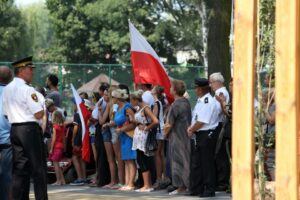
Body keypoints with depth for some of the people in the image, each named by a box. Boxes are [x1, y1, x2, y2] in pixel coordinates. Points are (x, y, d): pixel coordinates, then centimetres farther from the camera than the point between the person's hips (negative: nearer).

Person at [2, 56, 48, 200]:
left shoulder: (7, 89, 10)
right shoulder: (27, 90, -14)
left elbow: (6, 113, 16)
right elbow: (39, 114, -16)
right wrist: (43, 107, 4)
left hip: (14, 129, 8)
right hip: (30, 129, -8)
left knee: (19, 168, 10)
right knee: (38, 168, -2)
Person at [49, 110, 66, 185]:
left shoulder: (55, 126, -11)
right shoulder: (62, 126, 8)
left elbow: (54, 138, -13)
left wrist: (51, 148, -10)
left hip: (56, 146, -7)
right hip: (61, 146, 7)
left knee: (55, 164, -3)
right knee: (58, 165, 16)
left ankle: (58, 181, -6)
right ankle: (62, 180, 15)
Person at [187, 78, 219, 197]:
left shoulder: (208, 102, -17)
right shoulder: (200, 101, 14)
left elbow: (201, 122, -21)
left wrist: (191, 130, -8)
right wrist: (191, 129, 2)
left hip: (206, 135, -10)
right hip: (198, 135, 10)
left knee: (207, 164, -3)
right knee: (196, 164, 13)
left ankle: (209, 190, 3)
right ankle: (196, 189, 21)